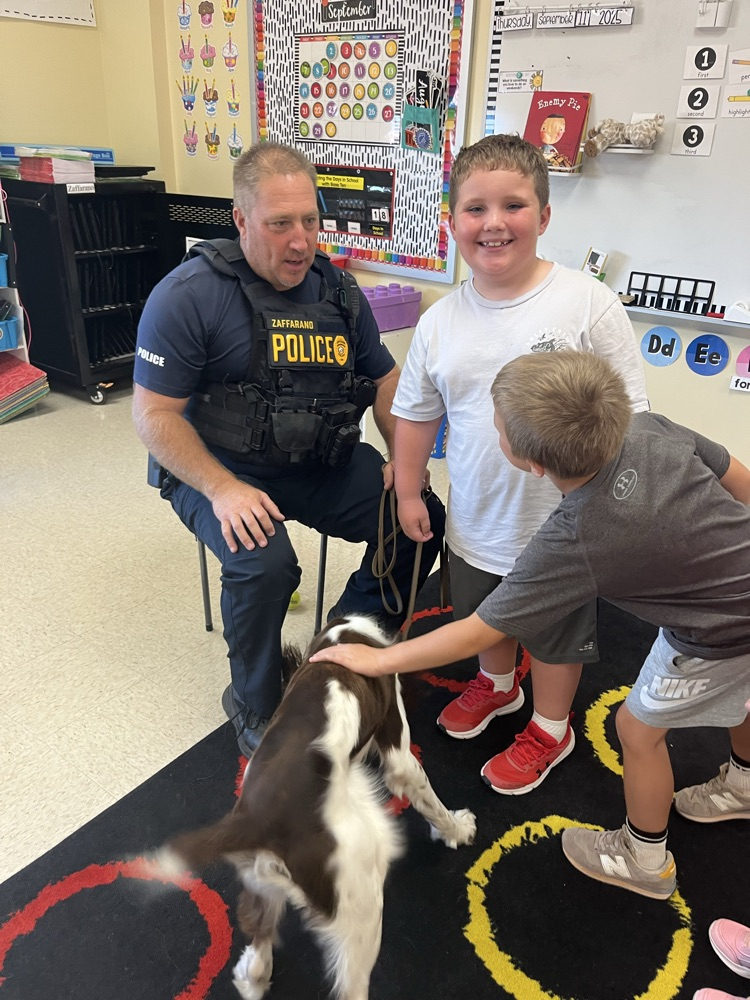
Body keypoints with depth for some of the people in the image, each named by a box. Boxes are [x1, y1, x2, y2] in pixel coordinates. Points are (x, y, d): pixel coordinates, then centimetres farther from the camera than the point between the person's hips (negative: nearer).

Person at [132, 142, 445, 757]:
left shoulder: (338, 290, 4)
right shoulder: (188, 296, -13)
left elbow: (384, 378, 14)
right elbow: (154, 414, -13)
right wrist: (223, 489, -26)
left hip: (325, 464, 6)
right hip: (220, 470, -5)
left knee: (423, 519, -9)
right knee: (264, 563, -32)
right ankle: (255, 707, -1)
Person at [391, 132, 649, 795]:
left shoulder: (589, 303, -17)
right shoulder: (441, 322, -4)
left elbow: (628, 413, -12)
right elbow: (415, 413, 7)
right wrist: (409, 493, 9)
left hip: (562, 524, -4)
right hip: (475, 522, 4)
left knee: (557, 634, 18)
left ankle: (550, 728, 46)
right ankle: (498, 684, 60)